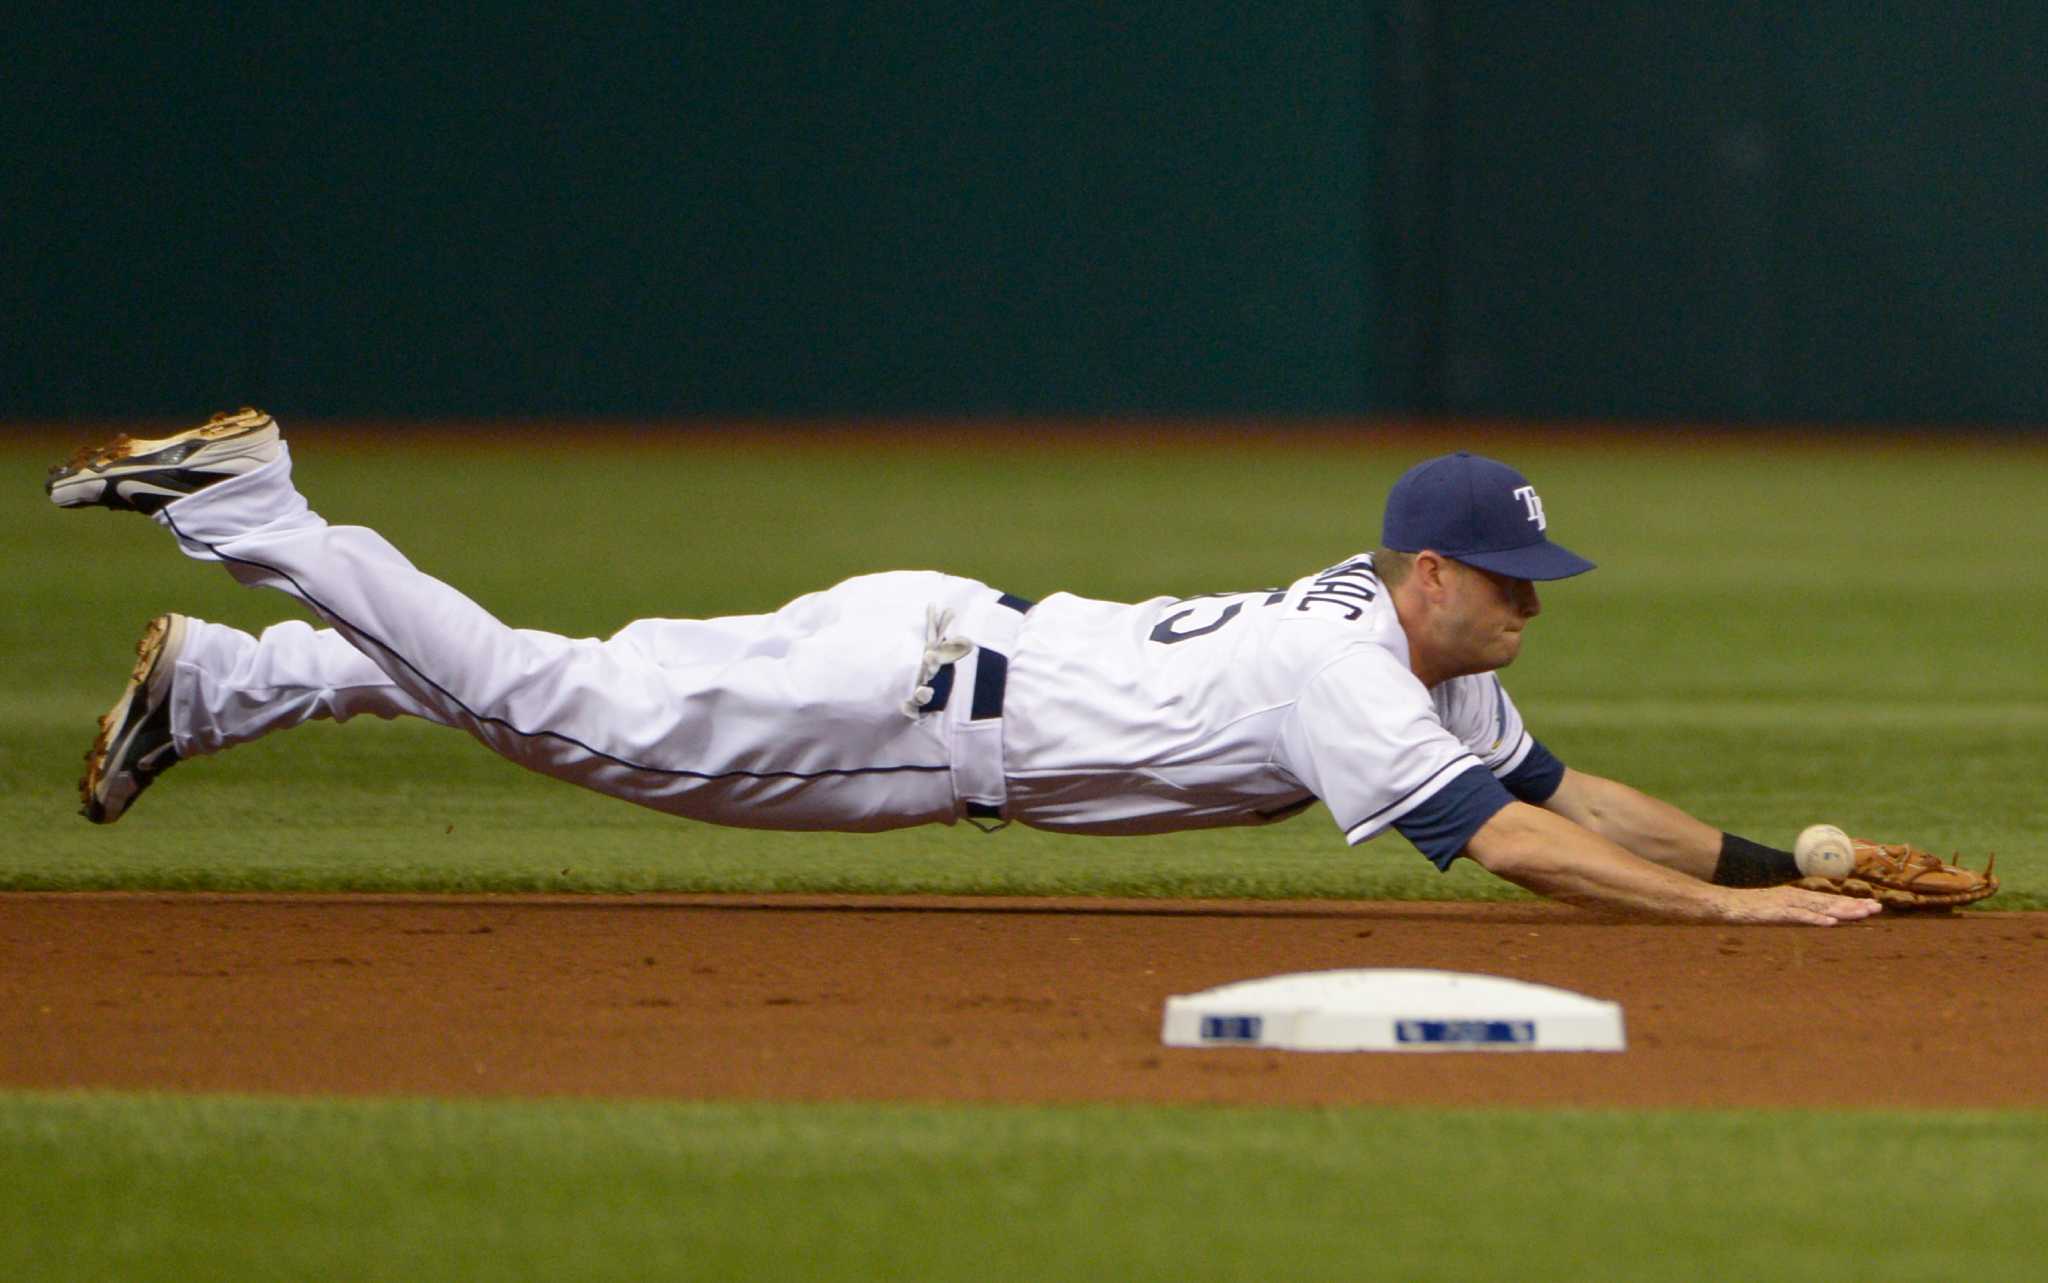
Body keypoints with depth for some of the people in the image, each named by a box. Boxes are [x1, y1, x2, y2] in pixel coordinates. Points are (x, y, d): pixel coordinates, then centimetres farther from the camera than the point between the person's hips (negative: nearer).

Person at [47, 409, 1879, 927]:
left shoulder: (1435, 662, 6)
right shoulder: (1351, 677, -22)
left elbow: (1559, 788, 12)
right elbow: (1505, 841, -30)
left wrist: (1786, 856, 5)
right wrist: (1728, 909, -28)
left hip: (944, 658, 8)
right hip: (903, 691, -8)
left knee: (534, 693, 14)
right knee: (552, 706, -7)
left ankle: (216, 680, 20)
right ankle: (250, 510, 0)